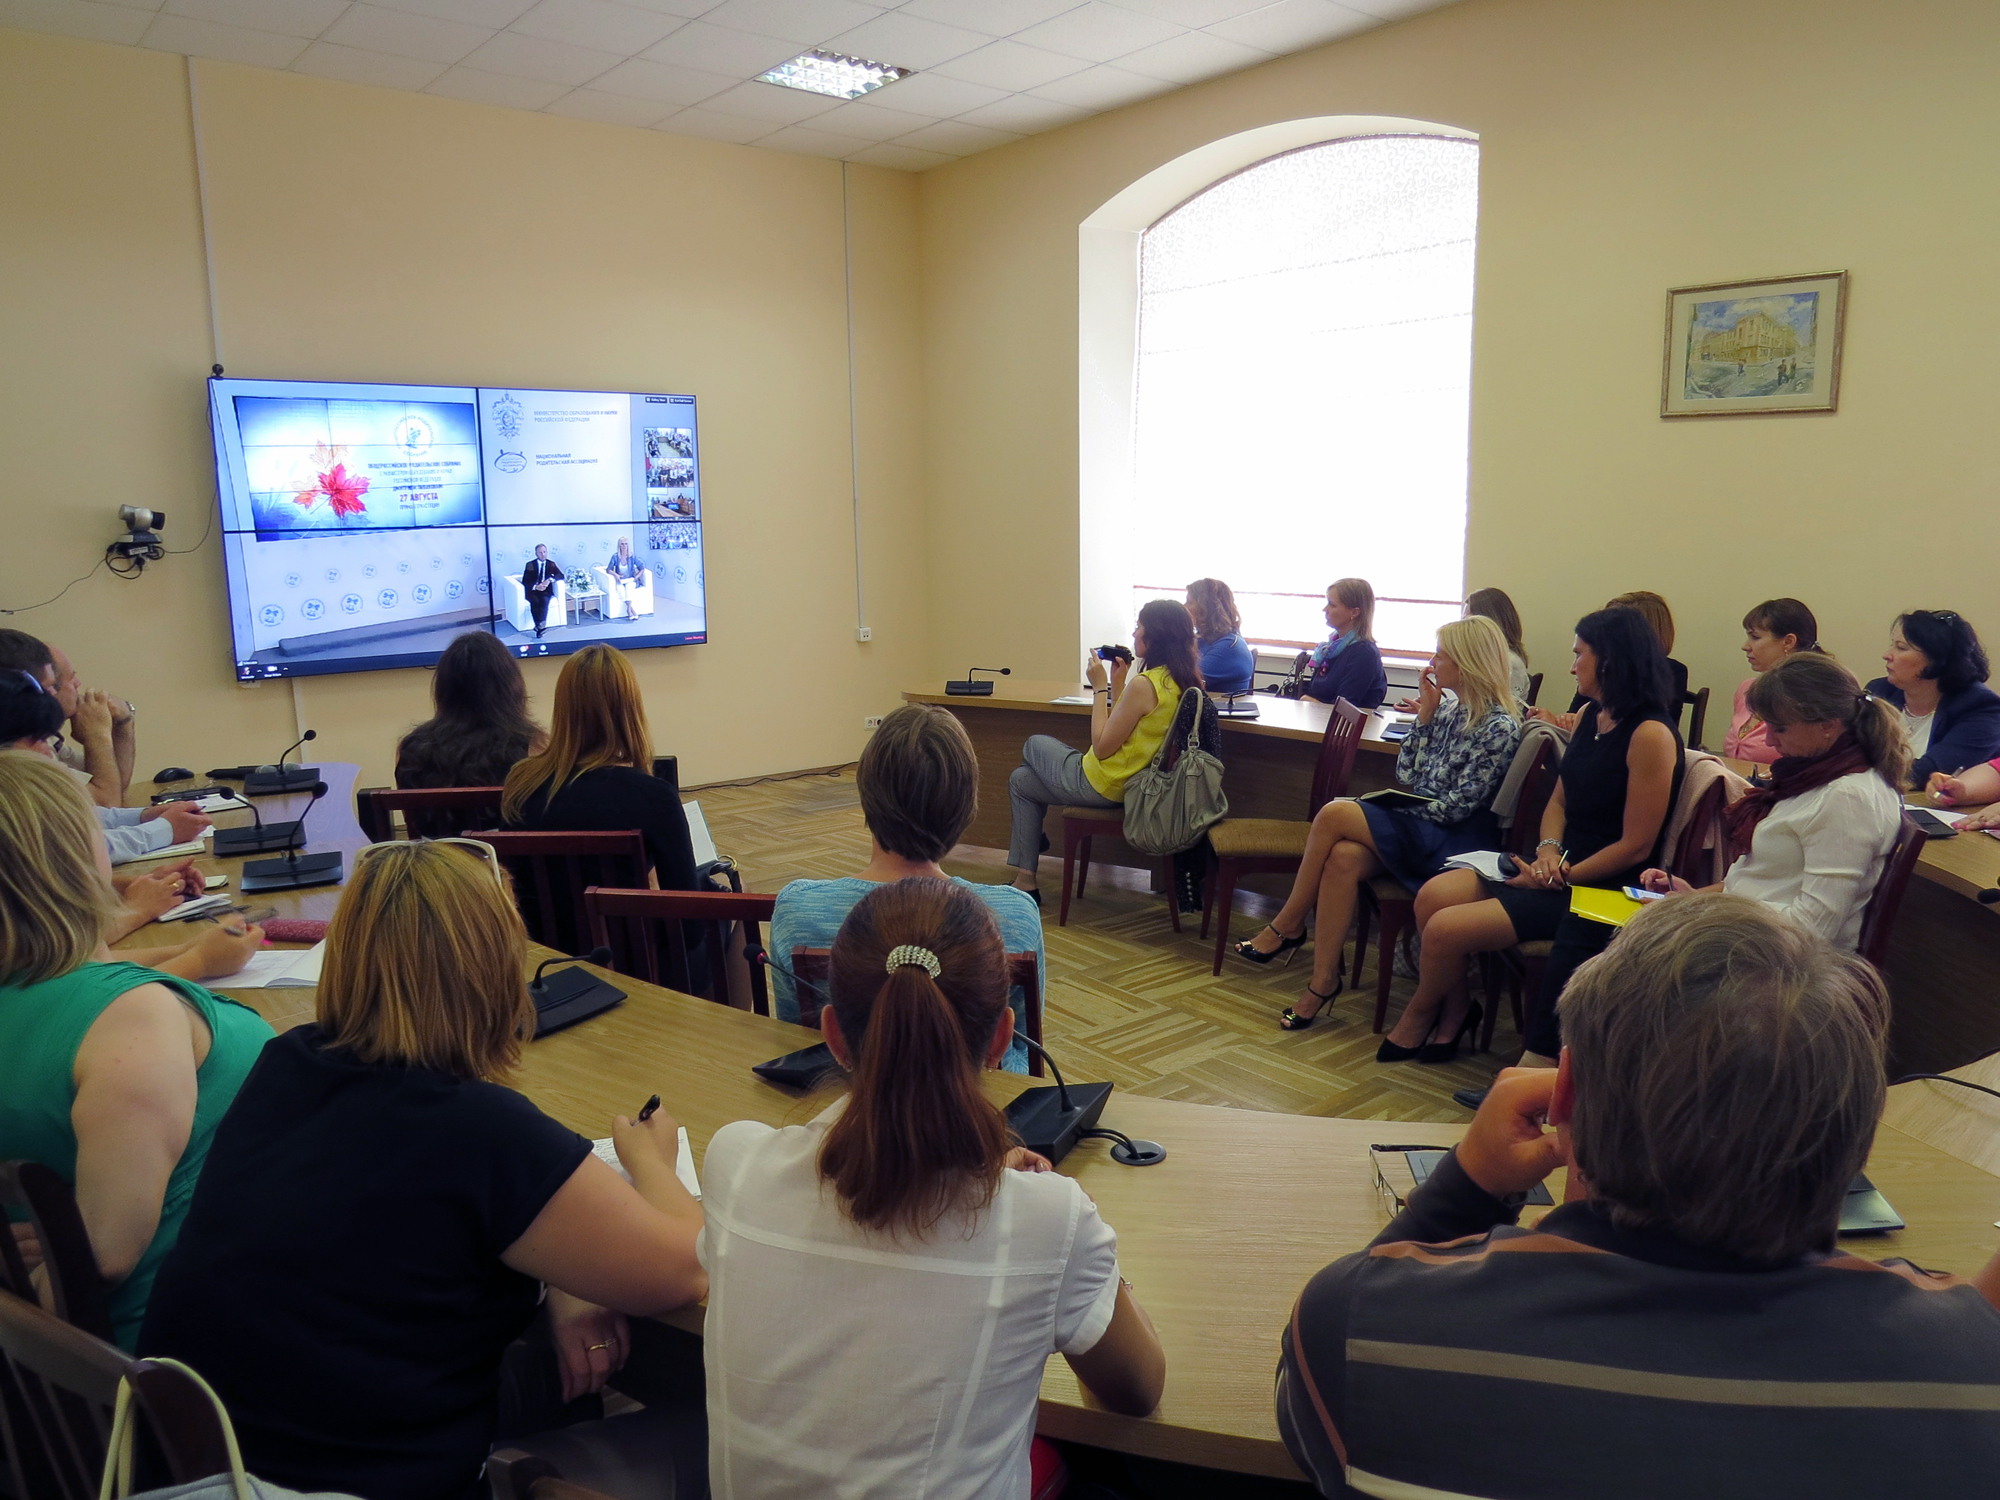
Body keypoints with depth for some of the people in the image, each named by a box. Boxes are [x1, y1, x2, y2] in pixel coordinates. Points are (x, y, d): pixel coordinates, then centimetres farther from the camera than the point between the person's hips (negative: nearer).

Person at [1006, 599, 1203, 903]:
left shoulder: (1144, 684, -28)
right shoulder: (1180, 682, 0)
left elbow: (1102, 747, -22)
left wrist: (1100, 686, -16)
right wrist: (1117, 684, 5)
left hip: (1104, 786, -9)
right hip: (1134, 782, 9)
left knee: (1034, 745, 21)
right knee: (1021, 780, 23)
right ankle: (1025, 880, 27)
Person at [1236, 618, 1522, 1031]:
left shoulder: (1500, 727, -12)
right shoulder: (1449, 708, 12)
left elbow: (1456, 806, -14)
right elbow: (1406, 776, 8)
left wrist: (1398, 810, -9)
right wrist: (1424, 715, 2)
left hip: (1457, 842, -7)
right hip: (1418, 827, 7)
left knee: (1334, 814, -24)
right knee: (1343, 857, -25)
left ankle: (1287, 926, -11)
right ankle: (1323, 980, -21)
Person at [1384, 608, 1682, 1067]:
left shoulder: (1651, 735, -17)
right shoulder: (1590, 715, 10)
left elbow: (1635, 846, -17)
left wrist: (1563, 877, -15)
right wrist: (1549, 850, -3)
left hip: (1598, 887, -8)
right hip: (1560, 866, 8)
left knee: (1445, 929, -17)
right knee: (1434, 894, -12)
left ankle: (1419, 1017, 13)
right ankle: (1454, 1012, 6)